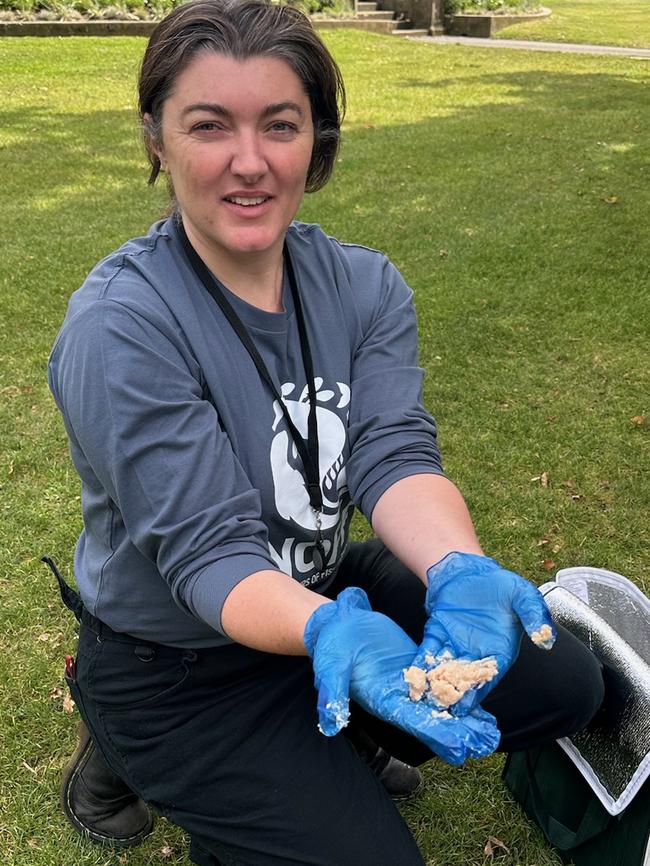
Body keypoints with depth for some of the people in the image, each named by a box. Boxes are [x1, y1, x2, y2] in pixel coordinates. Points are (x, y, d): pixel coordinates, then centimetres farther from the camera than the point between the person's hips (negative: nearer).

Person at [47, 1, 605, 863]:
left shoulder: (364, 285, -7)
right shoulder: (119, 327, -25)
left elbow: (397, 453, -18)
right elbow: (206, 545, -28)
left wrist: (459, 573, -39)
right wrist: (330, 631, -47)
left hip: (331, 590, 6)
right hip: (177, 662, -5)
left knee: (564, 682, 2)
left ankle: (339, 735, 20)